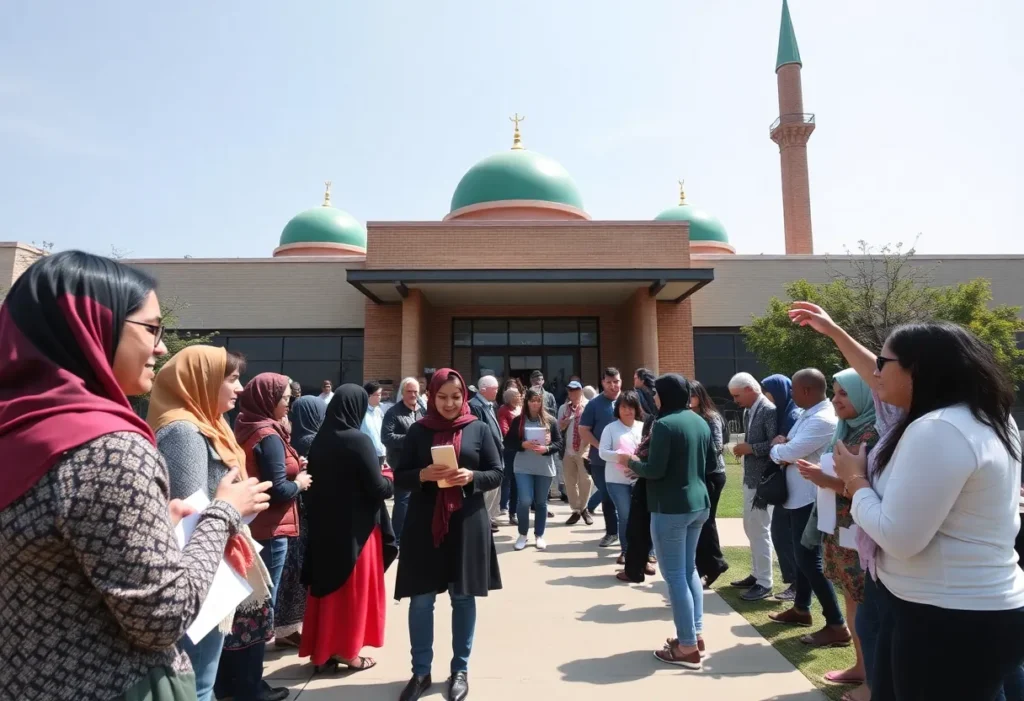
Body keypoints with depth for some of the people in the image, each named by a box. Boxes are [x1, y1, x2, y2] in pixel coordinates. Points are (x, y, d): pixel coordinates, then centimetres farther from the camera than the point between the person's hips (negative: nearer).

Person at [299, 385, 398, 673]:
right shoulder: (358, 440, -19)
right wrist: (390, 476, 2)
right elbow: (378, 488, -18)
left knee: (326, 583, 16)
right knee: (353, 587, 10)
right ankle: (346, 651, 21)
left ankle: (322, 649, 28)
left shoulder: (320, 440, 1)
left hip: (324, 524, 6)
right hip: (355, 526, -6)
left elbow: (314, 481, 9)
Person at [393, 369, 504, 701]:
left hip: (467, 523, 0)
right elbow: (400, 477, 2)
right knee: (421, 598, 7)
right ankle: (421, 672, 26)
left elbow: (496, 474, 2)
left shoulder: (478, 429, 0)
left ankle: (460, 670, 29)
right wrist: (423, 474, -18)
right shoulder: (418, 430, 1)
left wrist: (471, 477, -18)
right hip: (425, 523, 1)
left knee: (463, 596, 11)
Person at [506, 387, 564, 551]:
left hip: (544, 468, 1)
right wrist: (523, 444, -17)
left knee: (541, 502, 10)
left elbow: (559, 443, 0)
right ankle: (523, 534, 15)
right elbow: (508, 442, -1)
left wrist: (546, 448, -18)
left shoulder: (550, 420, 1)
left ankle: (539, 535, 25)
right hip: (523, 468, -1)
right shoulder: (518, 420, 0)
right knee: (525, 501, -7)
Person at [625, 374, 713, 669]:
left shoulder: (664, 424, -17)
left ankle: (687, 647, 8)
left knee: (675, 575, 1)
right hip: (699, 503, 9)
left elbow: (655, 470, -20)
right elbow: (711, 463, 17)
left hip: (671, 508, -9)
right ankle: (696, 634, 28)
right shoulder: (700, 422, 9)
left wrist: (630, 461, -3)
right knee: (689, 569, 20)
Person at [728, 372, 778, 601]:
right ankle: (757, 574, 30)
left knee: (760, 530, -2)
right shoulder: (750, 411, 11)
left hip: (762, 481, -10)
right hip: (750, 478, 10)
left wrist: (750, 448, -21)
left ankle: (764, 583, 9)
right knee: (751, 528, 18)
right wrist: (744, 447, 3)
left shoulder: (769, 410, -17)